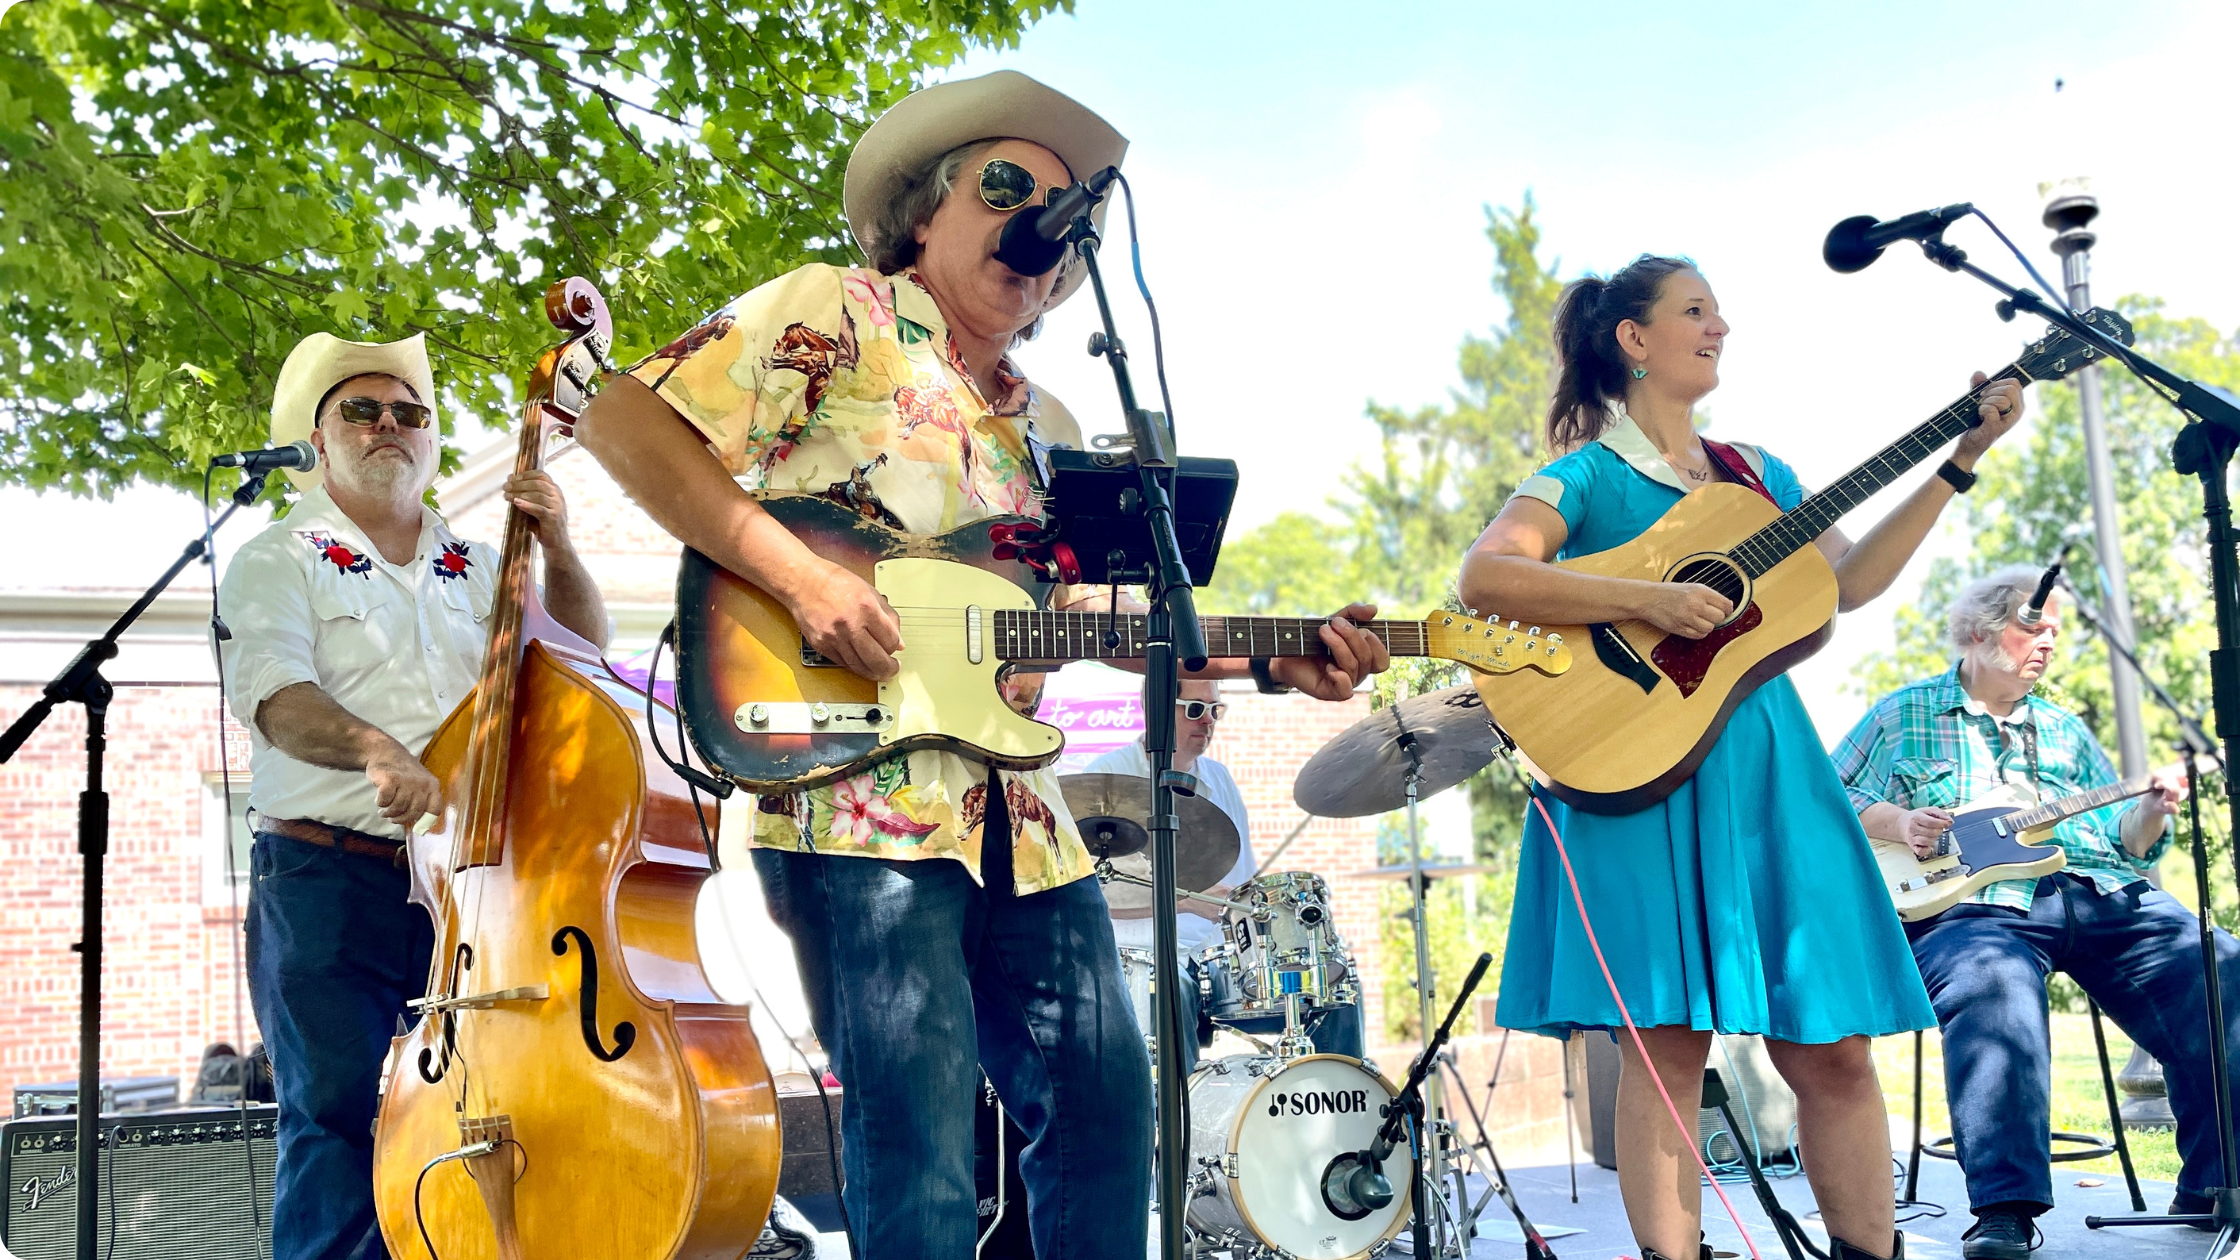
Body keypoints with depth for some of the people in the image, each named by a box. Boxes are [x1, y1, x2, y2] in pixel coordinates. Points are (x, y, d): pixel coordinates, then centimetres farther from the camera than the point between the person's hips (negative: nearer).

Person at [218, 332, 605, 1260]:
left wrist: (560, 555, 1)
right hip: (328, 880, -3)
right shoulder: (280, 560, 7)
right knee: (336, 1116, -7)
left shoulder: (476, 568, 20)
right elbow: (271, 694, -11)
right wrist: (374, 748, -30)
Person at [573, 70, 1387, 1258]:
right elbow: (624, 417, -9)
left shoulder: (1047, 429, 23)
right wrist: (797, 571, -19)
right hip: (855, 794, -7)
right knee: (917, 1142, -6)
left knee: (1104, 1106, 10)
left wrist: (1271, 661, 6)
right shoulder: (833, 315, 1)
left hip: (1017, 813, 8)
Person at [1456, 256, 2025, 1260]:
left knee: (1833, 1047, 4)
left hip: (1765, 765, 6)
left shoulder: (1754, 474, 21)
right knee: (1666, 1045, -6)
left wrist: (1958, 462, 11)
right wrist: (1646, 601, -21)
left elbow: (1851, 579, 14)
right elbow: (1483, 577, -14)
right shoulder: (1588, 475, 1)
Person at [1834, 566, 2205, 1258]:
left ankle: (2213, 1184, -7)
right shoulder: (1904, 714, 18)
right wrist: (1894, 822, -5)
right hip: (1974, 903, -4)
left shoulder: (2066, 730, 29)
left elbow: (2123, 843, 25)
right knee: (1992, 988, -39)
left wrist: (2152, 811, 4)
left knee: (2219, 979, -21)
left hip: (2102, 894, 5)